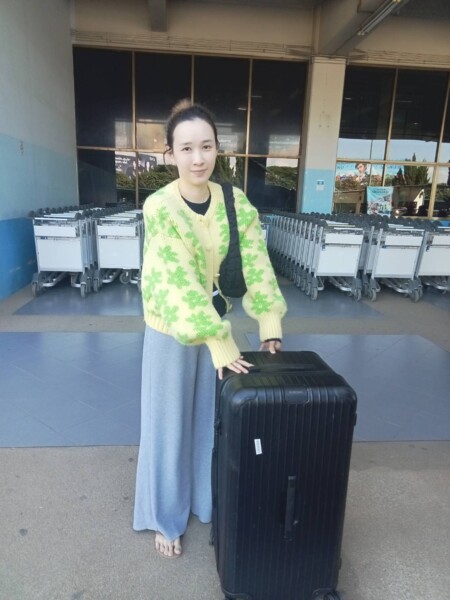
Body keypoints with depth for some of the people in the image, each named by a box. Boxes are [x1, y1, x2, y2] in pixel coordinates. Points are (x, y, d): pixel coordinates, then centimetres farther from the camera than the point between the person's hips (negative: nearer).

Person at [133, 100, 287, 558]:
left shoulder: (236, 202, -6)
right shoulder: (159, 208, -20)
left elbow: (256, 265, -8)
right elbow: (179, 283, -26)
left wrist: (270, 324, -16)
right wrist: (219, 342, -27)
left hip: (217, 323, 4)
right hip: (171, 332, -4)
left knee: (212, 420, 18)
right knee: (169, 426, 11)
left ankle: (207, 503, 42)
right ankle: (166, 518, 35)